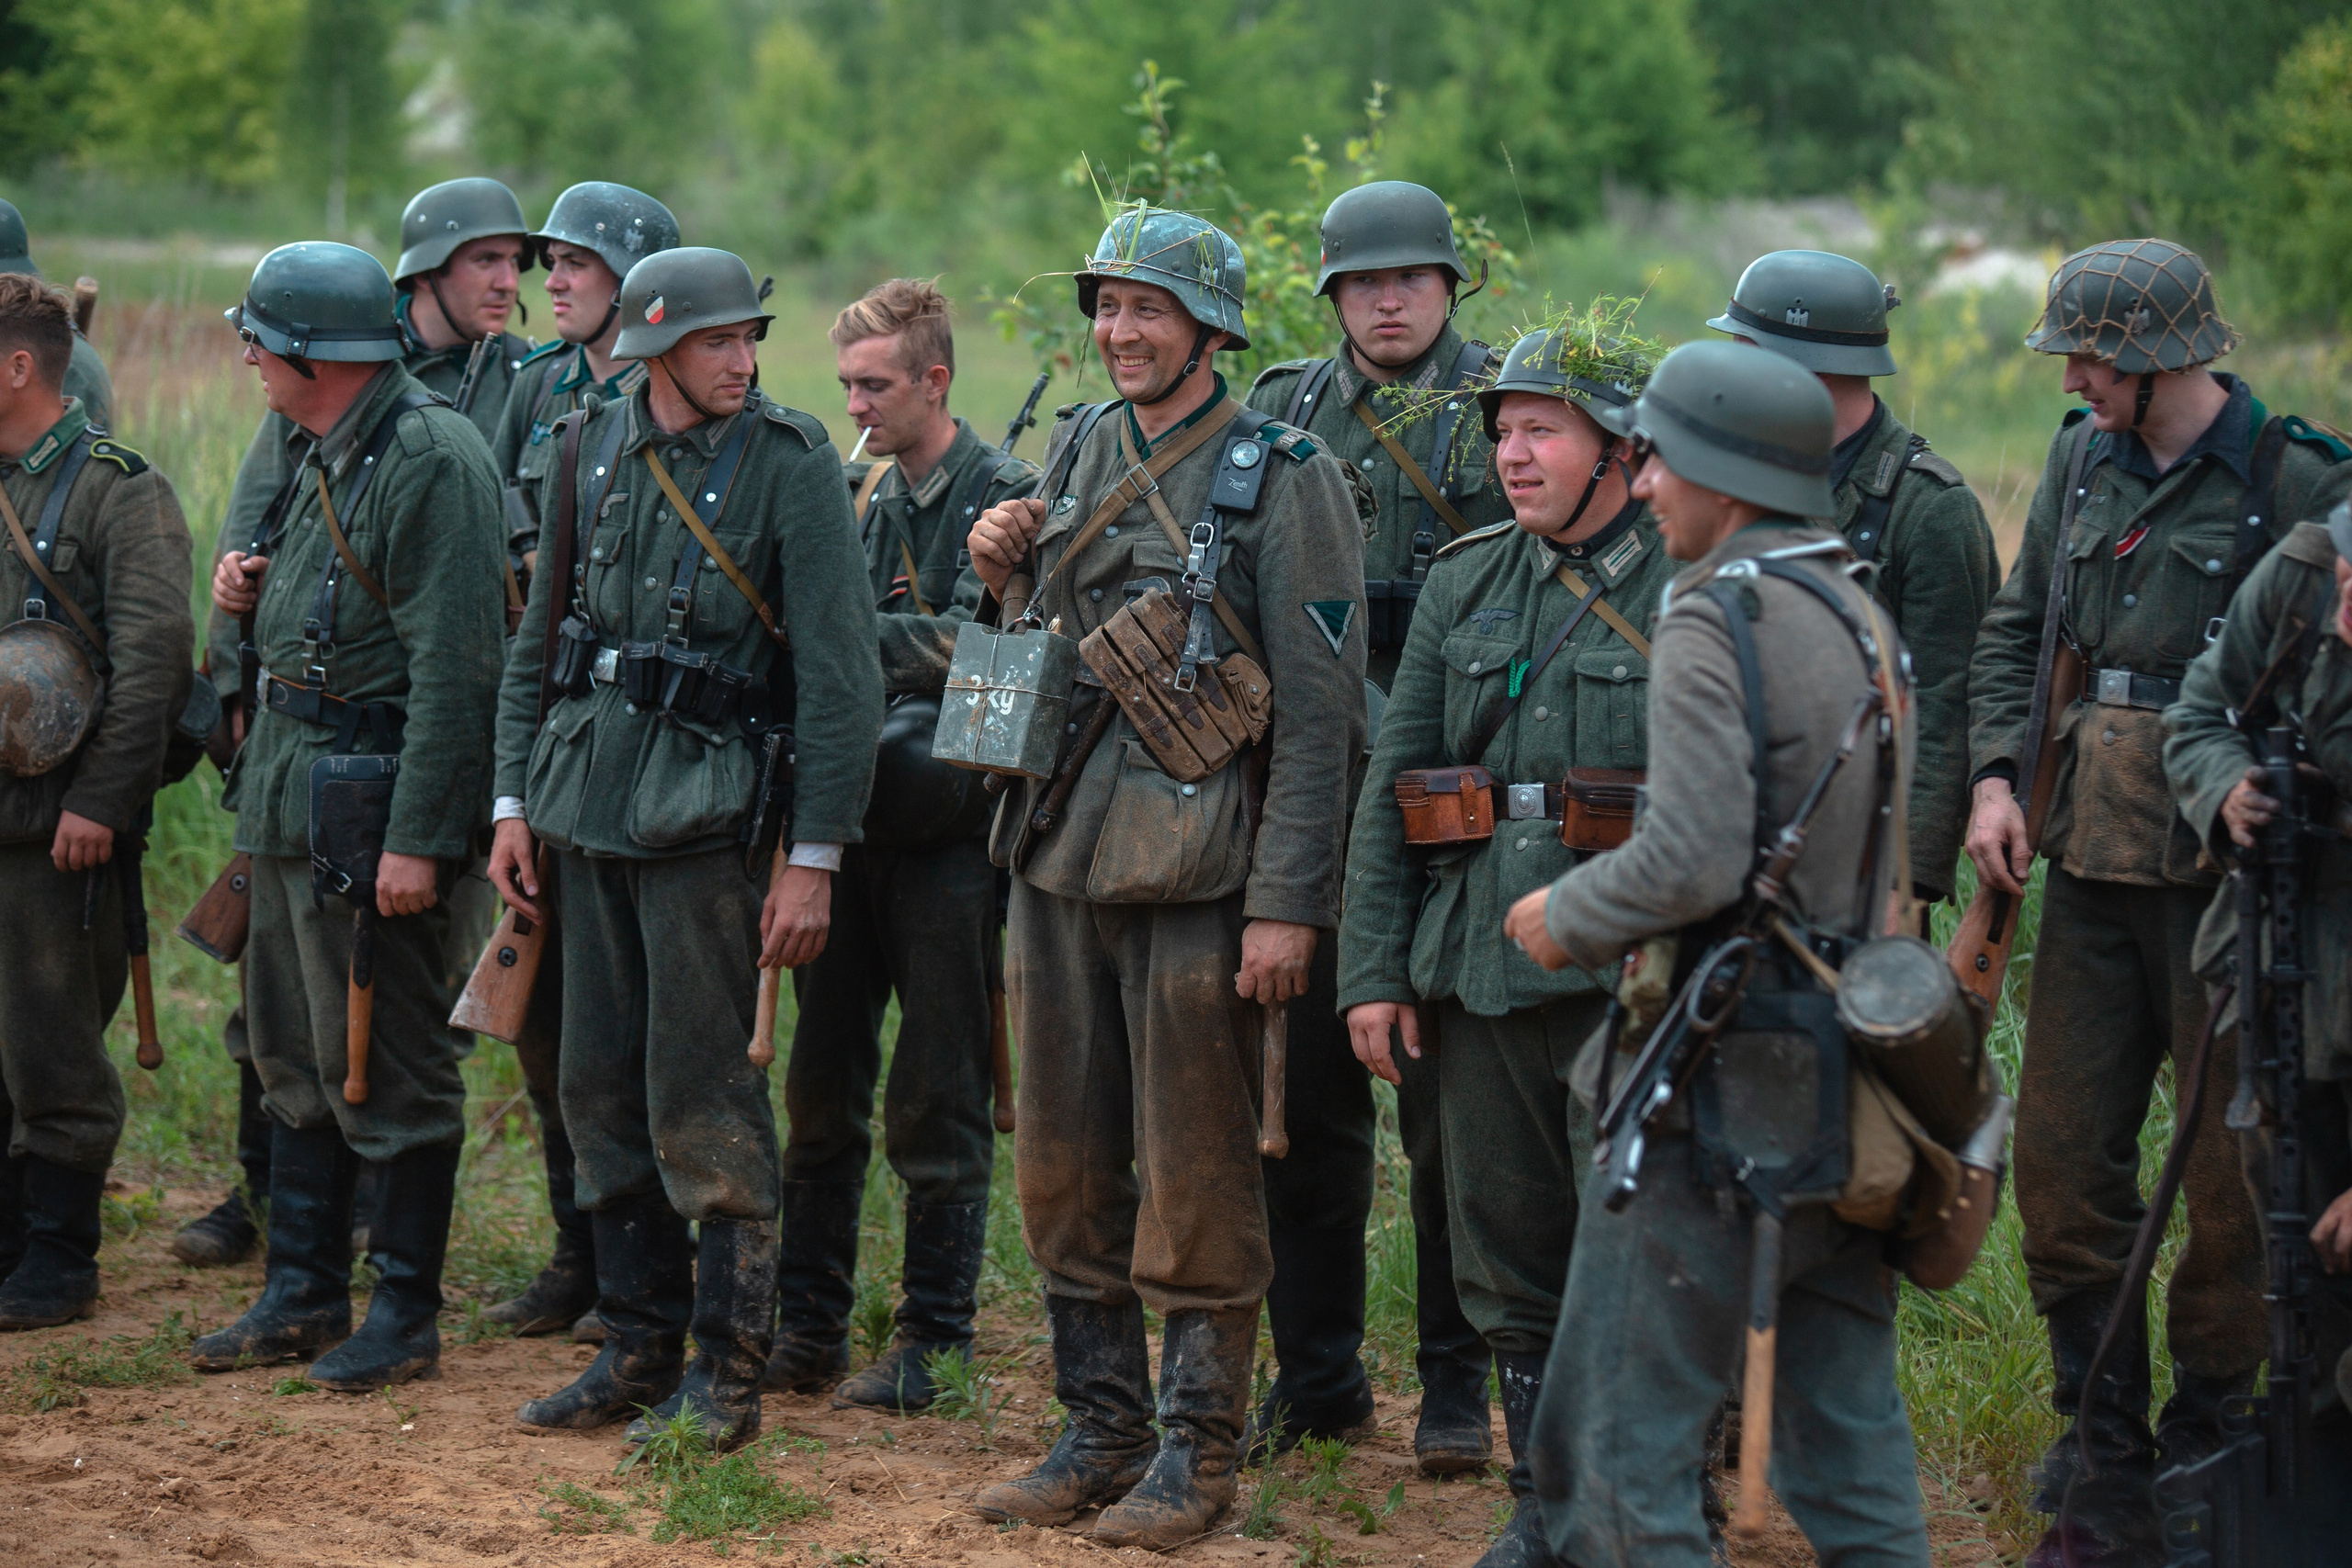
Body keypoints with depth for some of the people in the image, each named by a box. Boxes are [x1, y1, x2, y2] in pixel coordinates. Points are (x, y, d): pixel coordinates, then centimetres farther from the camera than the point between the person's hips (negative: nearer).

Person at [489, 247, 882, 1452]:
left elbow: (840, 674, -9)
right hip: (584, 799, 6)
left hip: (707, 810, -5)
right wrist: (513, 800, 9)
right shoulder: (590, 453, 8)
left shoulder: (792, 466, -8)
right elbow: (539, 638, 16)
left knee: (702, 1103, -5)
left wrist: (814, 856, -13)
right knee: (601, 1090, 10)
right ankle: (637, 1348, 21)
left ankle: (727, 1373, 4)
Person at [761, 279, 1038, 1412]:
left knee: (936, 1102, -1)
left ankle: (934, 1339, 7)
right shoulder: (854, 496, 13)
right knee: (821, 1090, 9)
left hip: (945, 829, -6)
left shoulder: (1005, 498, -7)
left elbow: (969, 645, -18)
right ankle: (806, 1327, 17)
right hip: (846, 819, 6)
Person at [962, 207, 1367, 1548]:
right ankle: (1101, 1426, 22)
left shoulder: (1285, 478, -7)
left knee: (1196, 1176, -1)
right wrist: (1003, 573, 1)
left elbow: (1320, 712, -10)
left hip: (1198, 869, -6)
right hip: (1059, 856, 6)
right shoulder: (1077, 453, 12)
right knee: (1064, 1164, 11)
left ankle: (1199, 1446, 8)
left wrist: (1288, 901, -16)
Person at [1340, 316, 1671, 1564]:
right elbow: (1390, 785, 13)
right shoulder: (1465, 585, 12)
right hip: (1478, 969, 5)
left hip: (1630, 976, -5)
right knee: (1508, 1257, 10)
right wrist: (1372, 970, 7)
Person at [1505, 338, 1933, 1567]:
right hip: (1848, 1086, 9)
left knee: (1622, 1436, -1)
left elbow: (1691, 860, -24)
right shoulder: (1863, 619, 14)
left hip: (1722, 1094, -9)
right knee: (1845, 1428, 13)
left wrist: (1569, 917, -5)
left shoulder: (1715, 618, -14)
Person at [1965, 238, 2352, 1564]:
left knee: (2231, 1179, 2)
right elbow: (2014, 629, 18)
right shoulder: (2084, 459, 10)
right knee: (2063, 1161, 6)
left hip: (2223, 873, -6)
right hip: (2093, 860, 6)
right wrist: (1995, 776, 5)